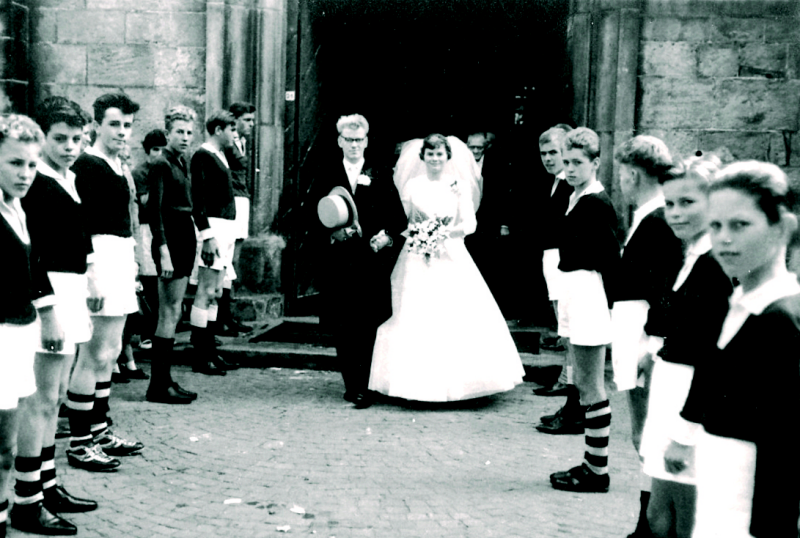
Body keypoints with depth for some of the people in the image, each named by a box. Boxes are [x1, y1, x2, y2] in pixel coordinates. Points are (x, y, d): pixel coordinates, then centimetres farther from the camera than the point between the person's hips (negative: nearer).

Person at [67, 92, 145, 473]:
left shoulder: (118, 167, 15)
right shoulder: (86, 166, -12)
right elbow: (78, 224, -19)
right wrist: (91, 272, -24)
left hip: (121, 258, 10)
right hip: (101, 257, -10)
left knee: (110, 352, 15)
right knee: (95, 354, -8)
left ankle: (99, 430, 25)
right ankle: (79, 443, -2)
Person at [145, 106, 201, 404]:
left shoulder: (182, 163, 15)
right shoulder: (161, 164, -11)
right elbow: (154, 210, -17)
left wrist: (195, 240, 16)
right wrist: (163, 251, -23)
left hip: (185, 238, 9)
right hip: (171, 239, -9)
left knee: (172, 313, 10)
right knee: (170, 313, -7)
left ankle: (164, 378, 16)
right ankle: (159, 385, -3)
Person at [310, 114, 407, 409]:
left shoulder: (380, 177, 8)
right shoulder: (326, 177, 9)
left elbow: (398, 218, 7)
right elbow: (315, 220, 5)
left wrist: (387, 237, -10)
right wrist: (333, 234, -12)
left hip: (371, 264, -1)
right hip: (338, 262, 1)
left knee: (367, 327, -5)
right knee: (341, 329, 4)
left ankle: (363, 387, -1)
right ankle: (351, 384, 16)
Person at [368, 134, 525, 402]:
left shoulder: (460, 185, 4)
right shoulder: (412, 185, 6)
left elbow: (470, 224, -1)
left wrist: (448, 232, -17)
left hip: (452, 261, 0)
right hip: (418, 261, 0)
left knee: (459, 319, -5)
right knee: (417, 320, -4)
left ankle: (456, 383, 7)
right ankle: (421, 383, 5)